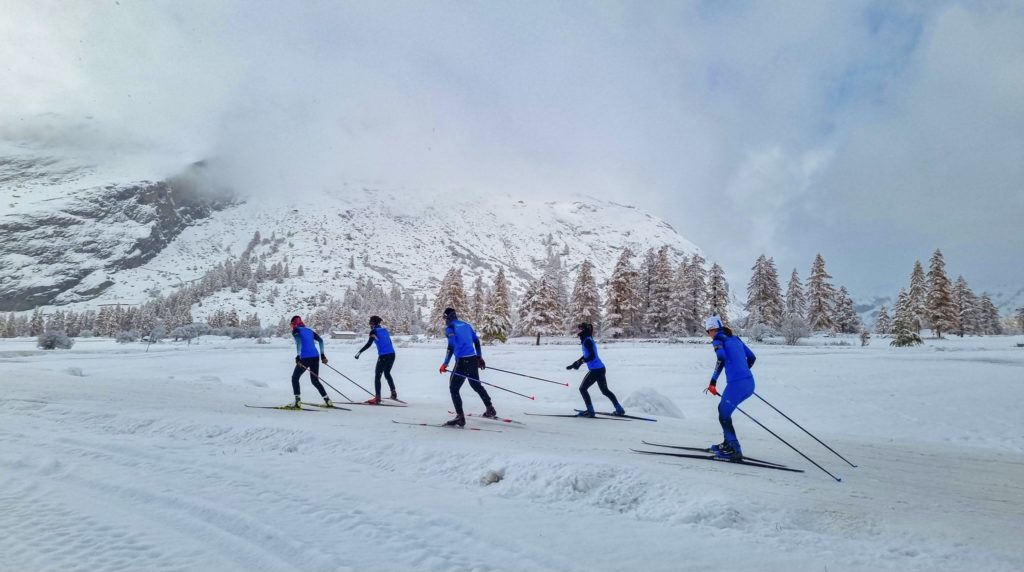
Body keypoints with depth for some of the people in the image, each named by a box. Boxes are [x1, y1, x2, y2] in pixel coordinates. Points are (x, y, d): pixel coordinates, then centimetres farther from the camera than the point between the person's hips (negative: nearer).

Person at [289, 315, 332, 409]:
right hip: (315, 357, 6)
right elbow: (320, 340, 15)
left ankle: (297, 400, -2)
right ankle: (327, 400, 9)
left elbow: (299, 342, -17)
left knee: (295, 378, 12)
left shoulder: (295, 331, 2)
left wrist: (298, 356, -25)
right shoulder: (309, 330, 19)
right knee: (315, 380, 17)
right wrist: (322, 355, 18)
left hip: (305, 358, -6)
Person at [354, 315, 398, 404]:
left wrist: (359, 352, -10)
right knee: (387, 373, 24)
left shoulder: (374, 331, -4)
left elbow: (368, 344, -13)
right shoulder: (385, 329, 14)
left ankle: (377, 398, -4)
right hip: (392, 354, 7)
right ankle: (393, 393, 23)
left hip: (383, 356, -7)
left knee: (377, 376, 2)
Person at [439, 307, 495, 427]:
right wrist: (480, 357, 26)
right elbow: (476, 341, 17)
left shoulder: (449, 328, -5)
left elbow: (451, 346, -16)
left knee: (453, 388, 1)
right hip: (473, 359, 7)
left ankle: (460, 417, -7)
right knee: (477, 385, 24)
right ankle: (490, 410, 32)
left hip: (462, 361, -7)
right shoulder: (466, 325, 14)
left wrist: (445, 364, -13)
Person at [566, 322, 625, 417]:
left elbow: (592, 356, -23)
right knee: (605, 390, 19)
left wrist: (580, 362, -23)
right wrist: (575, 364, 22)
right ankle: (619, 409, 22)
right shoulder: (588, 340, 13)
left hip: (595, 370, -9)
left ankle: (590, 411, 3)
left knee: (583, 388, 2)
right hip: (601, 369, 10)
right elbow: (586, 355, 24)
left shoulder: (587, 341, -16)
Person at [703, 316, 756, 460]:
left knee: (724, 415, 6)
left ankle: (735, 450, 3)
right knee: (723, 408, 24)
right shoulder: (734, 338, 20)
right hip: (749, 383, 8)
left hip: (736, 384, -8)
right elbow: (752, 357, 23)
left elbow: (721, 358, -19)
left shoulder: (718, 339, -1)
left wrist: (713, 382, -15)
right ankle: (729, 443, 28)